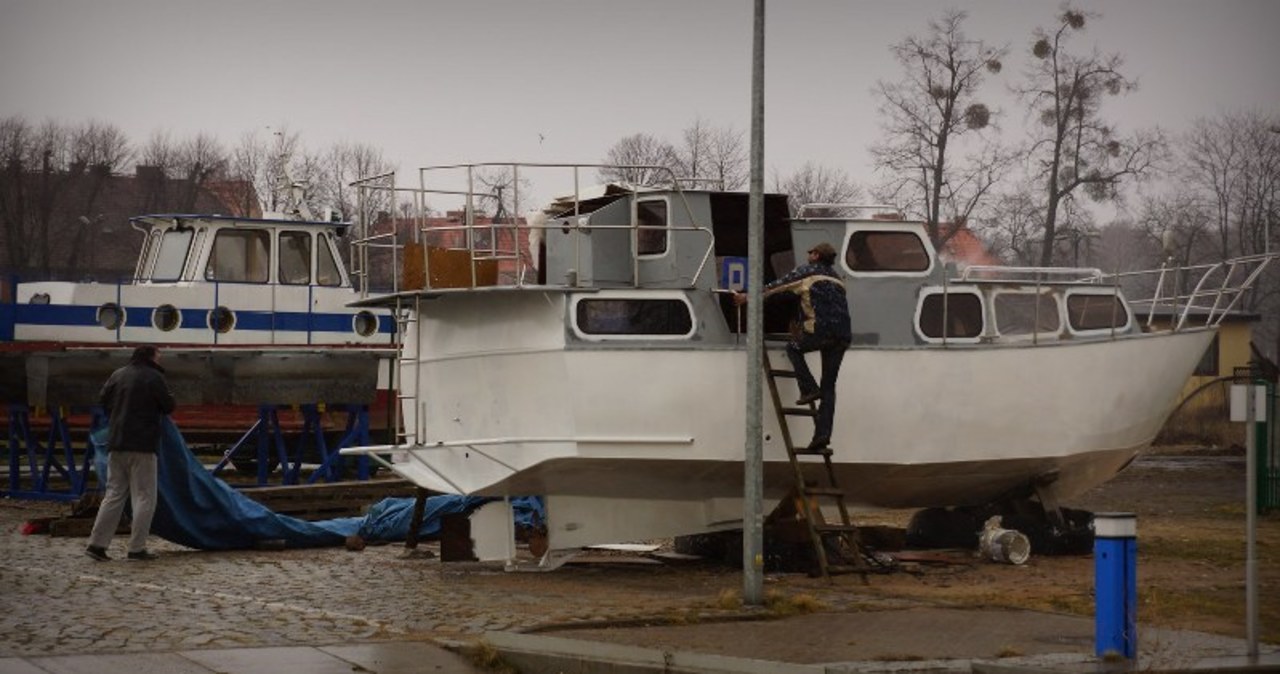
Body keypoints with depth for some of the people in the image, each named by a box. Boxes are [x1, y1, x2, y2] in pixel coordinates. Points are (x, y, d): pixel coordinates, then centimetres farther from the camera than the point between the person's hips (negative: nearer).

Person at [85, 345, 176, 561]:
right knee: (144, 497, 0)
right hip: (143, 445, -6)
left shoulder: (117, 375, 11)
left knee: (114, 494, 11)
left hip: (116, 444, 6)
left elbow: (103, 400, 13)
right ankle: (137, 547, -4)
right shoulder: (154, 378, -8)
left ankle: (97, 543, 4)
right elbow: (168, 406, -6)